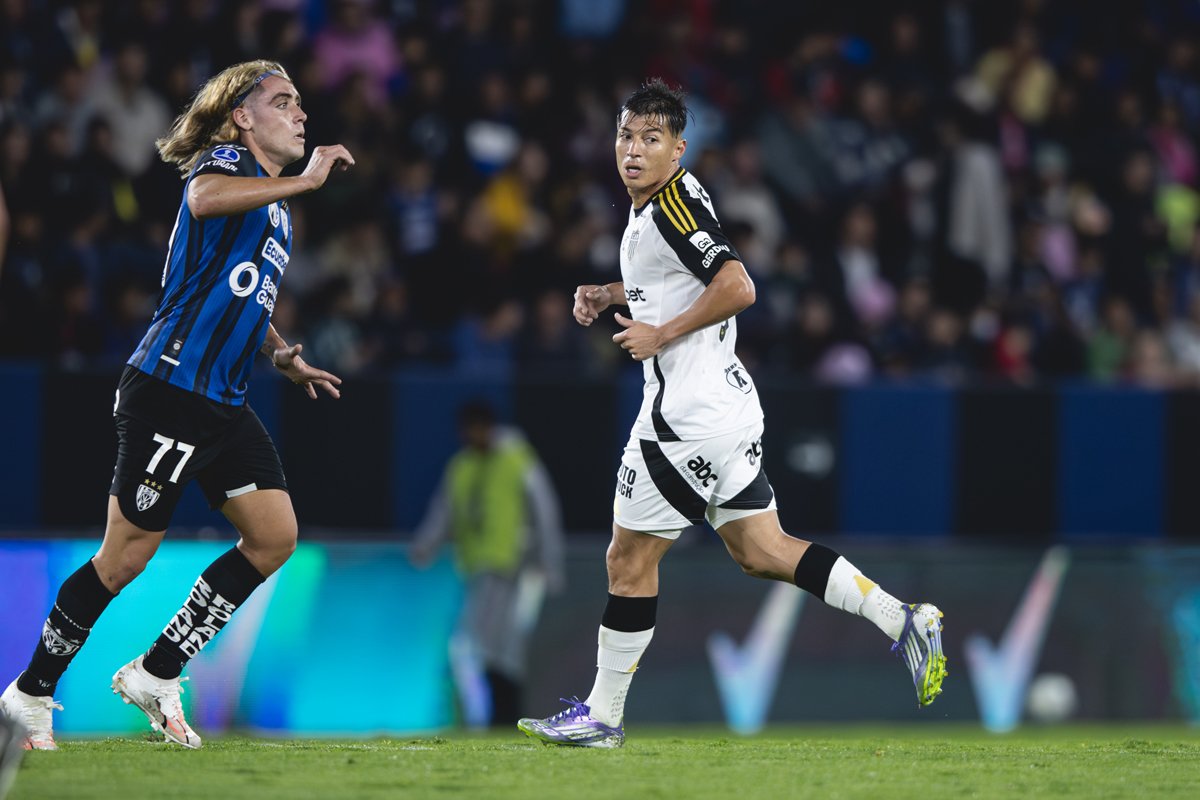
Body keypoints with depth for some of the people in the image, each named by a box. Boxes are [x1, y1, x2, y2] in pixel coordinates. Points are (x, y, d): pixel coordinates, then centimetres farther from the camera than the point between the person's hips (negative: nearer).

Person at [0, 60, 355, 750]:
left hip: (225, 404, 9)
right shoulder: (226, 161, -5)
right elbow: (205, 197, -32)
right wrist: (306, 180, -28)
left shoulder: (278, 206, 22)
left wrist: (286, 357, 22)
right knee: (128, 555, -5)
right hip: (170, 389, -9)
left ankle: (155, 674, 9)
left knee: (276, 536, 0)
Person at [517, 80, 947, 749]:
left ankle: (603, 715, 11)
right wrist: (610, 295, 18)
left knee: (629, 561, 2)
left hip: (688, 417, -10)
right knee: (761, 551, 14)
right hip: (732, 407, 10)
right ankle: (903, 621, 7)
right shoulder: (658, 202, 12)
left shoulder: (672, 204, -17)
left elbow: (737, 288, -28)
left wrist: (661, 335, -19)